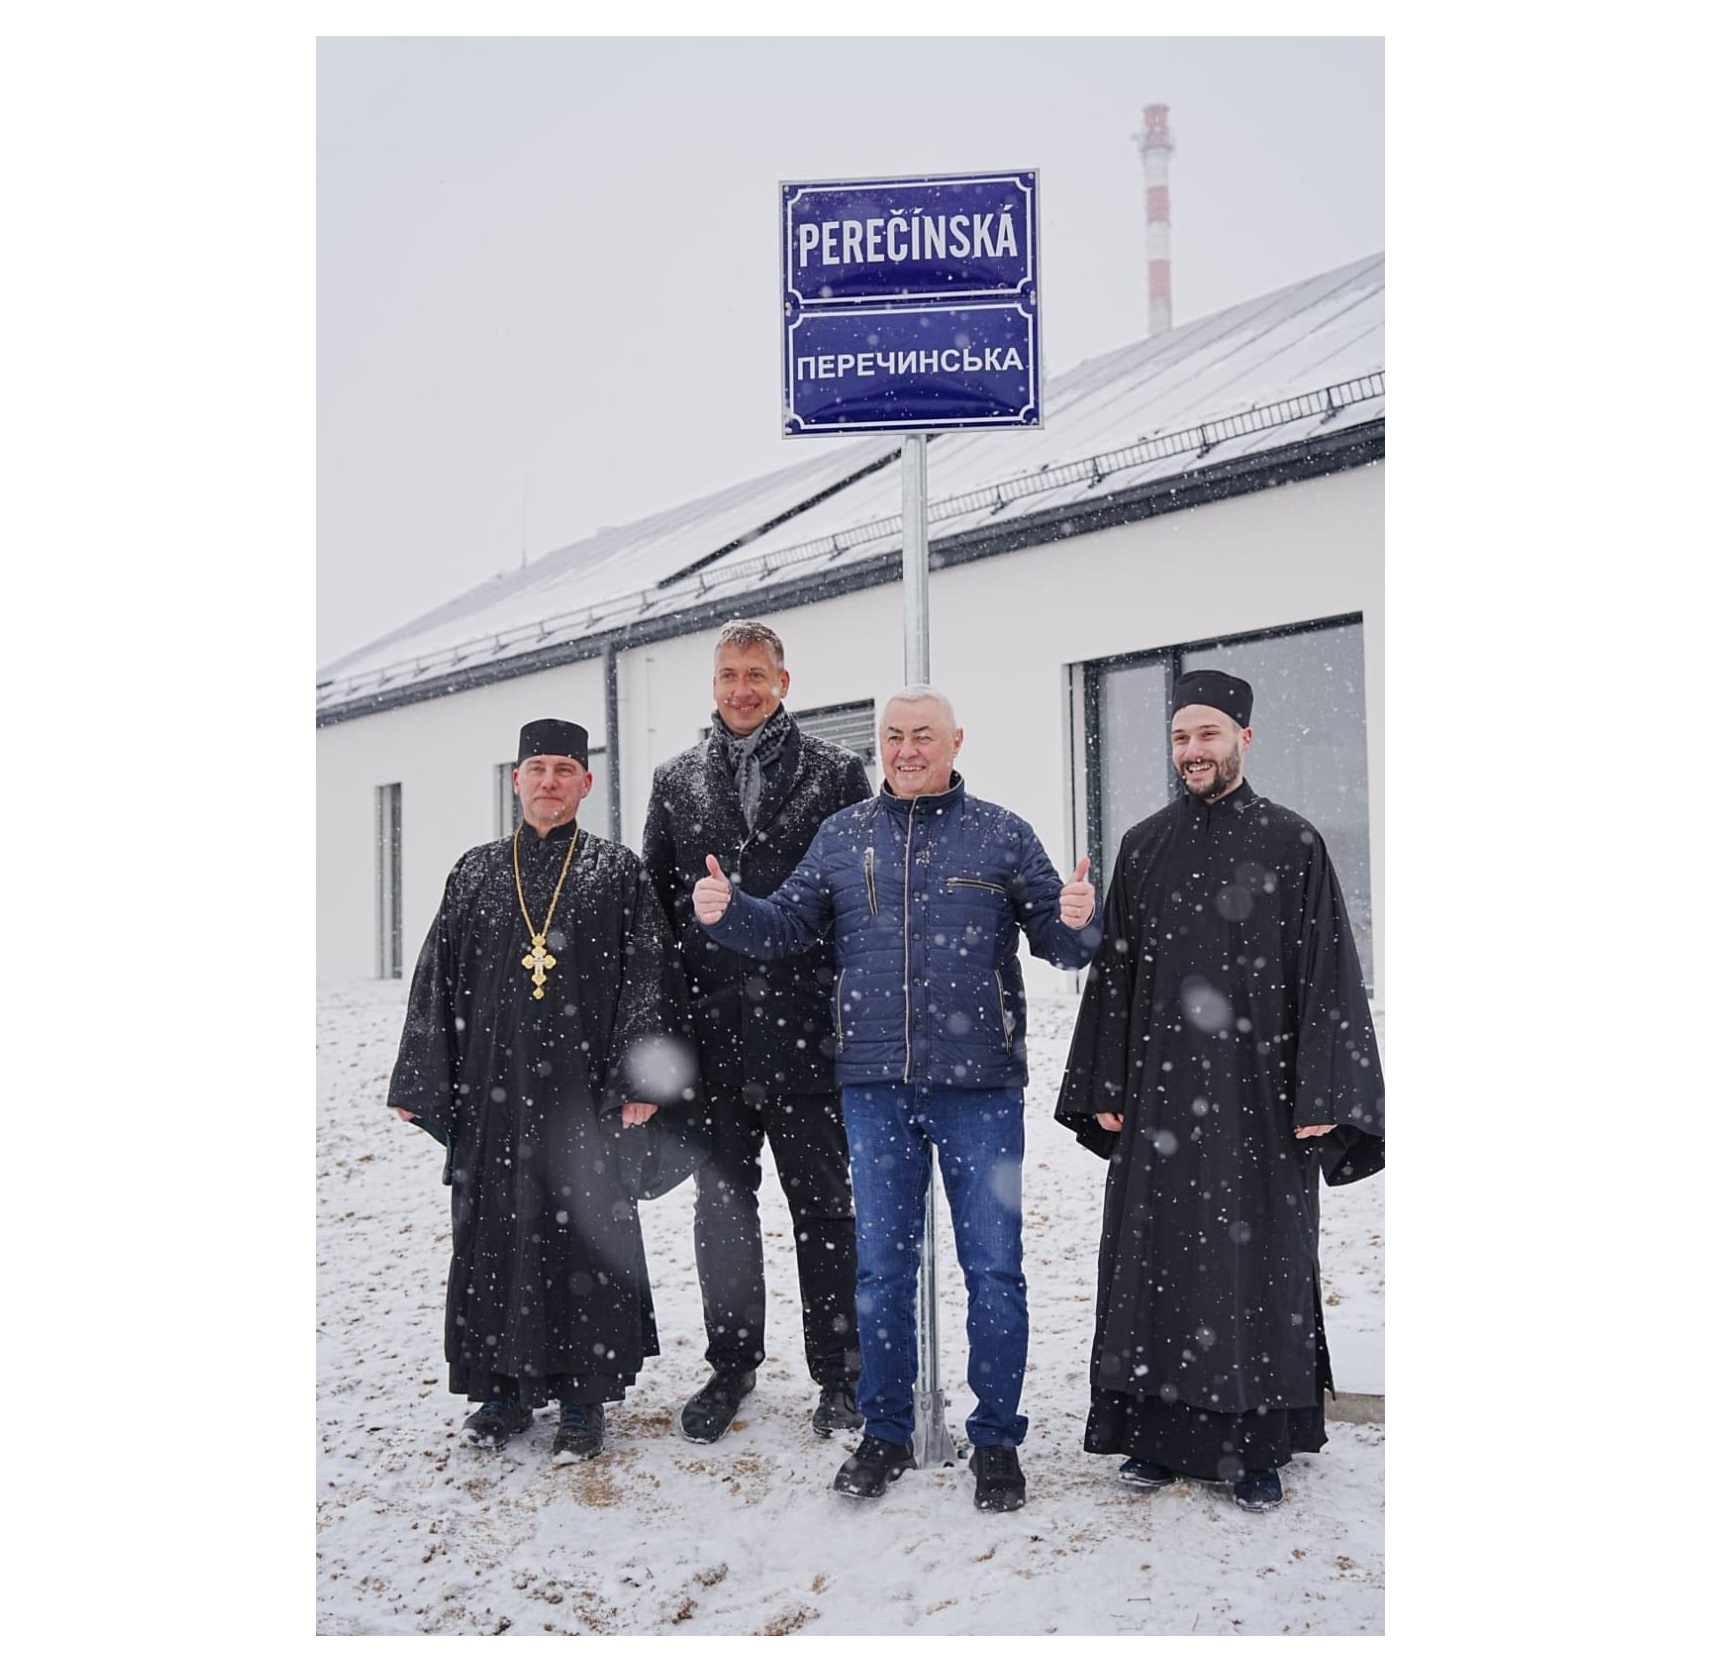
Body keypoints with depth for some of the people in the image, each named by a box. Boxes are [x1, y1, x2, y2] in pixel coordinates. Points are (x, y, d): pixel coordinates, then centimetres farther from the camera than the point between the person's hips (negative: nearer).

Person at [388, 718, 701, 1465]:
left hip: (584, 1092, -3)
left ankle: (582, 1397, 13)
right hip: (493, 1092, 3)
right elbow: (436, 982, 11)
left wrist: (638, 1080, -12)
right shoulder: (475, 873, 11)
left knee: (586, 1235, 1)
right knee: (493, 1234, 7)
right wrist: (419, 1083, 6)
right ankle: (505, 1388, 23)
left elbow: (646, 982, -3)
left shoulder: (617, 872, 3)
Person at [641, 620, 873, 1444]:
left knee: (824, 1205, 7)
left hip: (806, 1028, -3)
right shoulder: (676, 780, 10)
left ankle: (840, 1373, 20)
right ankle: (730, 1367, 27)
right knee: (721, 1204, 12)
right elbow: (656, 903, 11)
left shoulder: (835, 772, 0)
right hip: (712, 1030, 3)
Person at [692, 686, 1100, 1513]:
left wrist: (1078, 919, -20)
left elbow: (1060, 939, 2)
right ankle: (885, 1433, 25)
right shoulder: (844, 835, 10)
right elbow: (786, 924, 9)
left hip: (981, 1086, -2)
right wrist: (725, 911, -10)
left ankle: (996, 1440, 18)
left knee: (993, 1266, 3)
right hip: (876, 1087, 2)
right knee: (881, 1265, 10)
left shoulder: (1000, 833, 3)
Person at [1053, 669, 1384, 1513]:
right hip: (1159, 1095, 3)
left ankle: (1259, 1448, 14)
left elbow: (1327, 975, -3)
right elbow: (1113, 973, 11)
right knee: (1158, 1259, 6)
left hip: (1257, 1095, -3)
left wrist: (1320, 1095, -10)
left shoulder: (1292, 843, 1)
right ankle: (1161, 1433, 18)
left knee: (1260, 1264, 3)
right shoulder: (1144, 847, 10)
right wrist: (1104, 1089, 6)